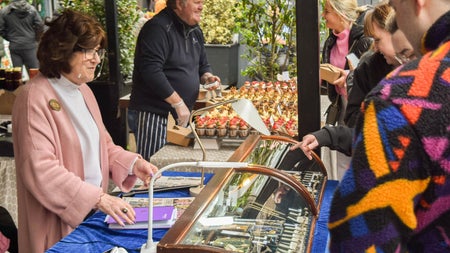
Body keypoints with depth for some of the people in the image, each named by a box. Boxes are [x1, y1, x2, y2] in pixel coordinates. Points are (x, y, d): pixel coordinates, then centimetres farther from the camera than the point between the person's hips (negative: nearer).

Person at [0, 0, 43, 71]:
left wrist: (9, 38, 13)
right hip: (30, 45, 0)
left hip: (14, 47, 0)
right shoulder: (32, 10, -3)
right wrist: (35, 38, 9)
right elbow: (40, 25, -6)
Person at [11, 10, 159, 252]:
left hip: (92, 214, 8)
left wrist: (132, 163, -2)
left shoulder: (83, 90, 9)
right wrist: (99, 198, -26)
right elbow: (40, 171, -24)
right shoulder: (35, 97, -19)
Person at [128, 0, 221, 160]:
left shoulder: (195, 31, 13)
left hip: (180, 116, 8)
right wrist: (178, 103, -23)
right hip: (153, 115, -8)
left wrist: (206, 76, 1)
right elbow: (151, 71, -25)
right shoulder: (158, 28, -15)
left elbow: (202, 64, 26)